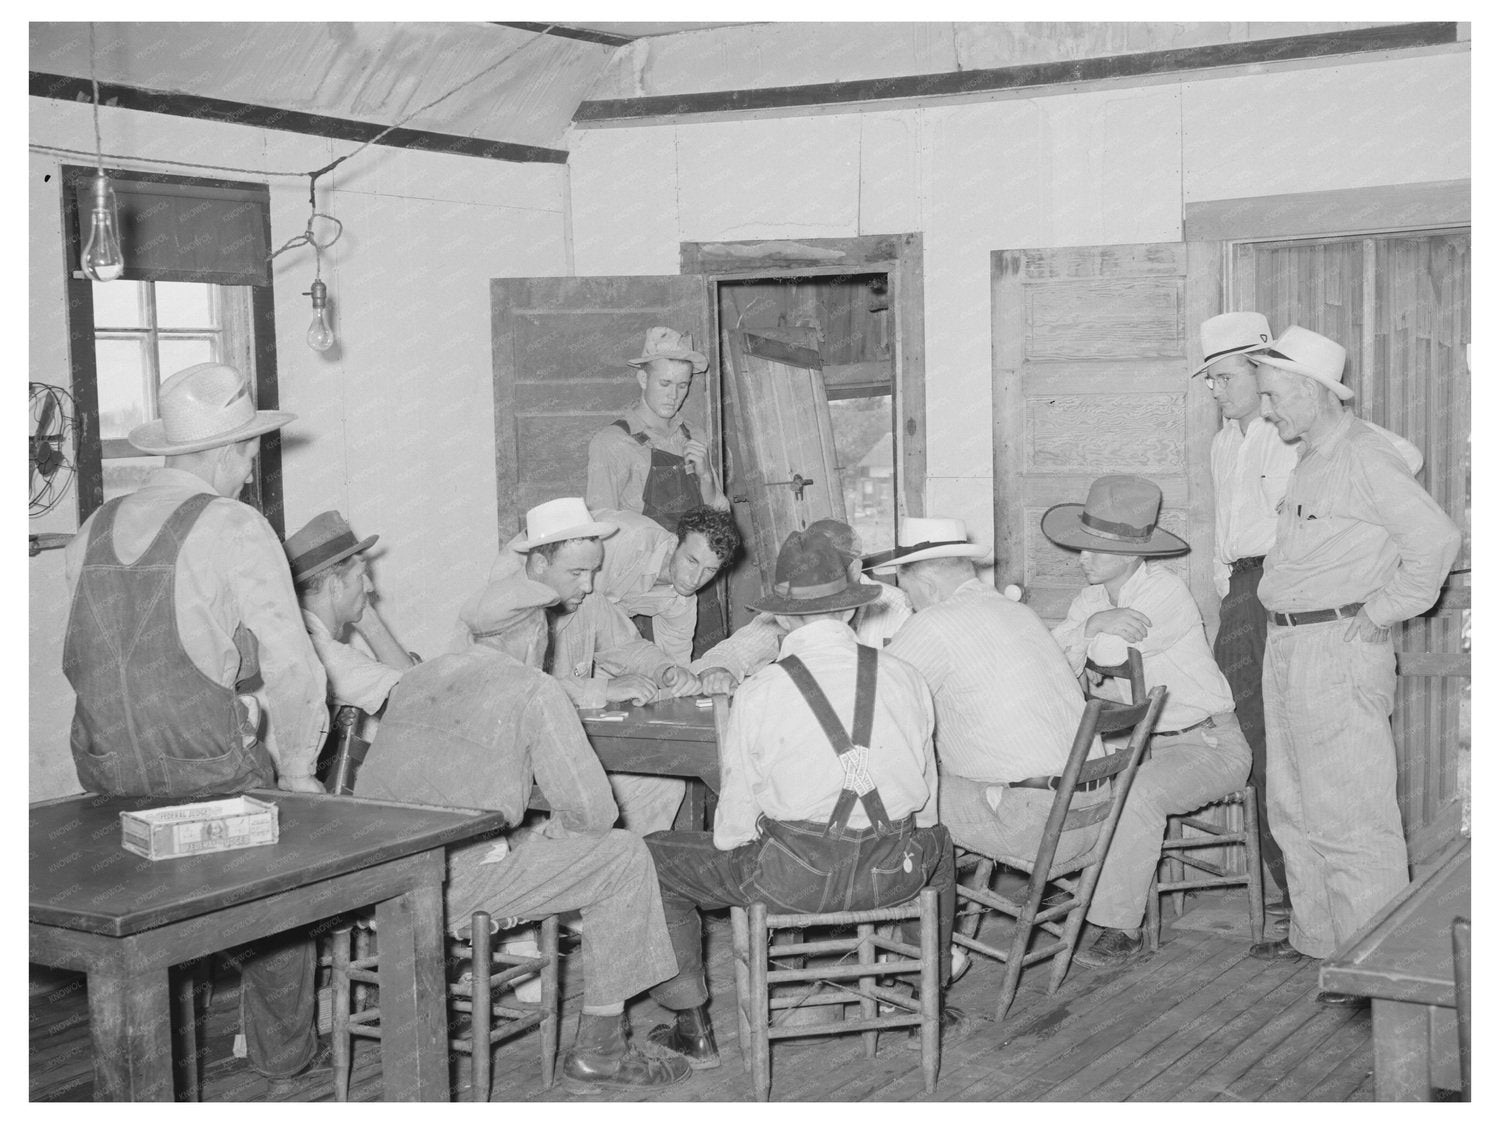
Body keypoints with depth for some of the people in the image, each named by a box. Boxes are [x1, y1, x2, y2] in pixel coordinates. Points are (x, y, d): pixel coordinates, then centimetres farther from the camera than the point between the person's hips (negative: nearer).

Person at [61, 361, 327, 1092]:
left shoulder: (94, 531, 7)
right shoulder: (235, 529, -10)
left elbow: (79, 660, 11)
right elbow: (290, 664, -13)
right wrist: (296, 770, -1)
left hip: (105, 772, 5)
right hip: (212, 771, -5)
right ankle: (280, 1057, 24)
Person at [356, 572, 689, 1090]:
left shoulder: (417, 677, 15)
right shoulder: (536, 691, -5)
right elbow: (591, 809, -9)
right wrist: (553, 830, 13)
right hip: (452, 886, -8)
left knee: (527, 843, 33)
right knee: (625, 856, 6)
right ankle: (599, 1046, 11)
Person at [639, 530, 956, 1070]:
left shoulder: (758, 692, -9)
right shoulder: (905, 678, 0)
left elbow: (734, 827, -3)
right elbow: (927, 805, 10)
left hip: (793, 879, -3)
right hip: (896, 873, 4)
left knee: (654, 859, 17)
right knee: (938, 840, 39)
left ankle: (694, 1027, 18)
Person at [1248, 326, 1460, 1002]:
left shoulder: (1363, 457, -13)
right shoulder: (1310, 460, 16)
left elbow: (1435, 540, -21)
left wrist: (1378, 617, -15)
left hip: (1340, 650, -10)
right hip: (1287, 648, 10)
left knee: (1349, 815, -8)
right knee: (1294, 809, 16)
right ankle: (1315, 934, 27)